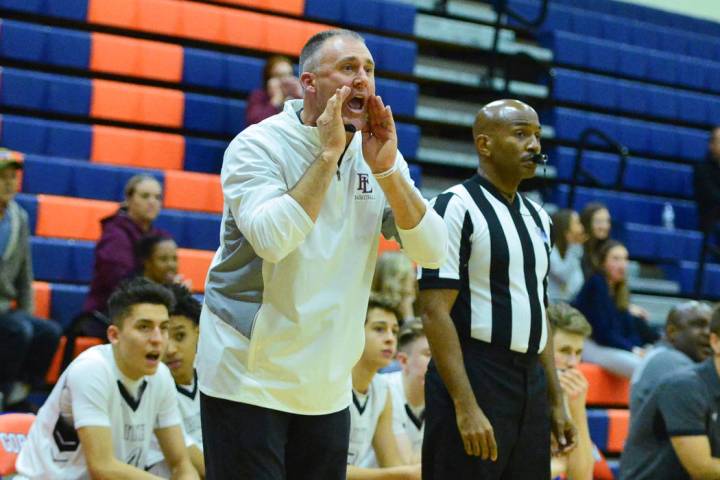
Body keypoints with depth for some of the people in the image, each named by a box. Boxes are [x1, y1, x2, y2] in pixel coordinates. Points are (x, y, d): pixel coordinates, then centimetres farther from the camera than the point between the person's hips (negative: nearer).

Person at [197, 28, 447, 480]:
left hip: (328, 387, 5)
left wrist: (386, 169, -15)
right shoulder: (258, 146, -10)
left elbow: (432, 251, -5)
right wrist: (329, 153, -23)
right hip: (247, 380, -5)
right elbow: (272, 239, -27)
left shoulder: (379, 156, 5)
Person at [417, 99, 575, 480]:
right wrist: (466, 406, -21)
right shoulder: (457, 206, -9)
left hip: (531, 386, 8)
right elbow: (435, 312, -15)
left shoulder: (538, 217, 16)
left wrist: (556, 401, 17)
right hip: (471, 380, -8)